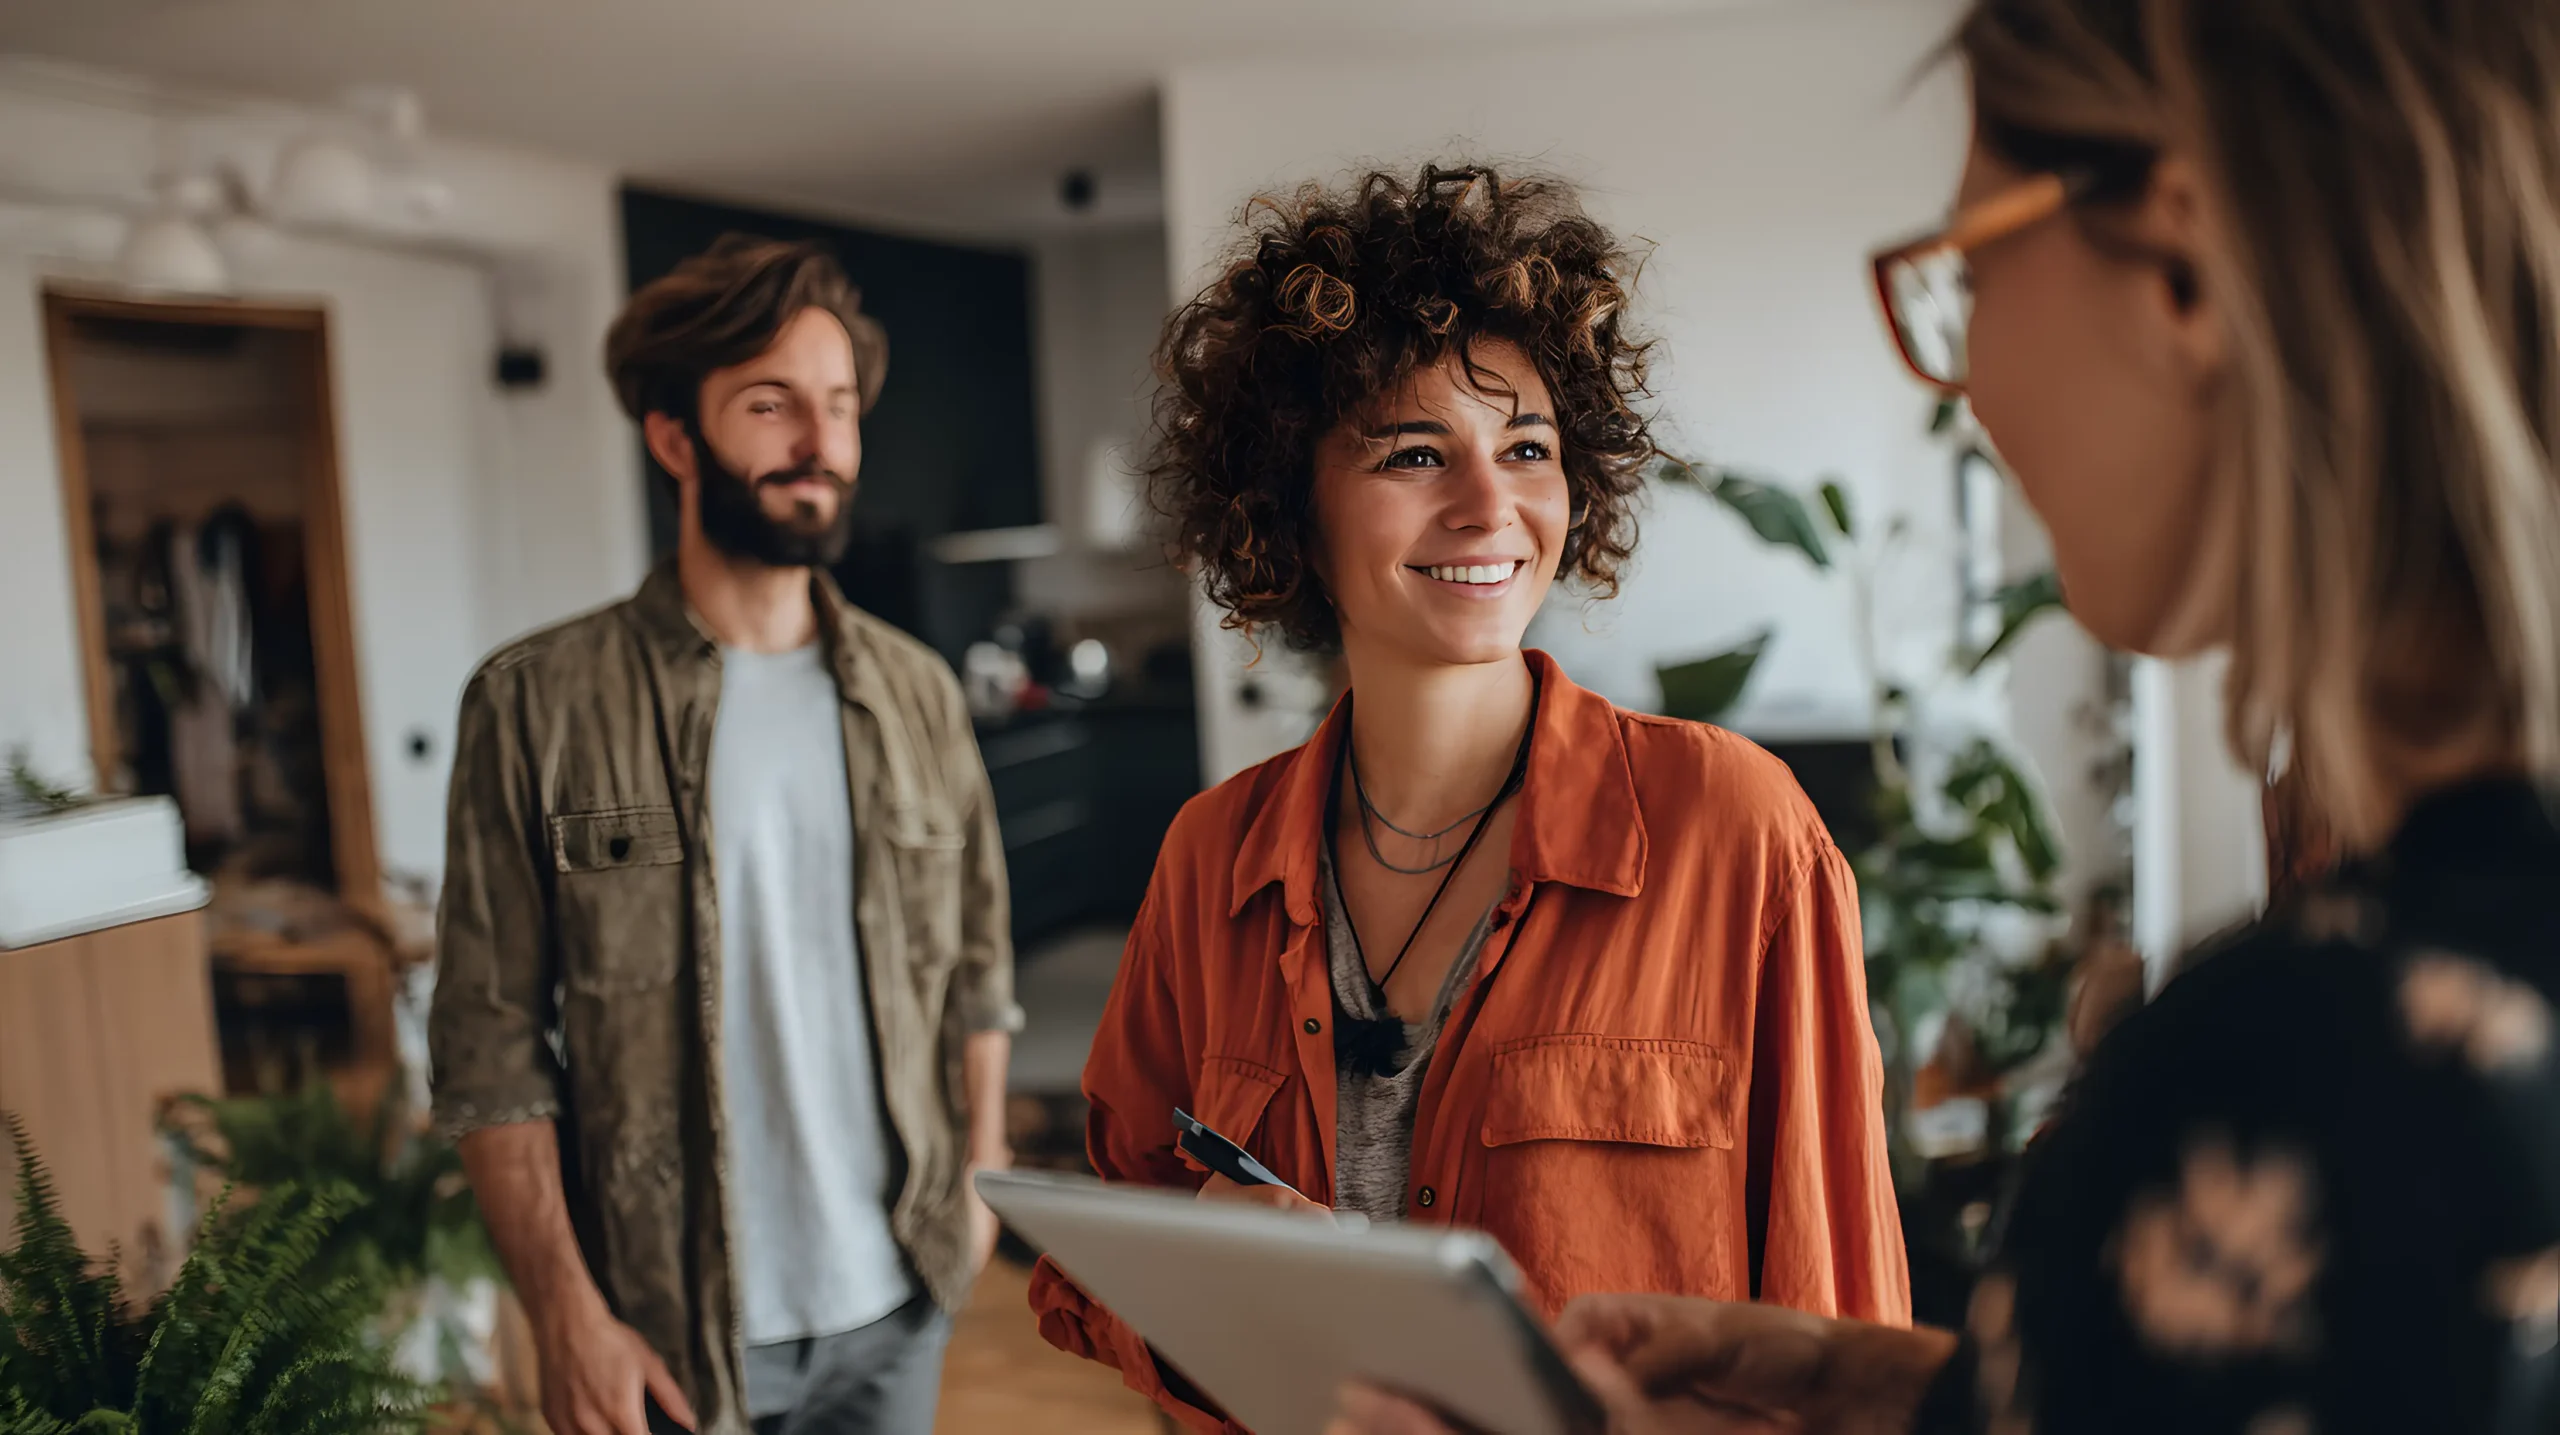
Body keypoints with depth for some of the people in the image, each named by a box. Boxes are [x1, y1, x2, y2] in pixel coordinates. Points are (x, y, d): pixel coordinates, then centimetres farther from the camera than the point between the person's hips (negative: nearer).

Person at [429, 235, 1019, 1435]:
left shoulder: (917, 693, 2)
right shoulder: (537, 705, -9)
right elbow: (491, 1049, -8)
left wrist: (980, 1173, 4)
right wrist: (564, 1311, -12)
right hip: (668, 1329, -3)